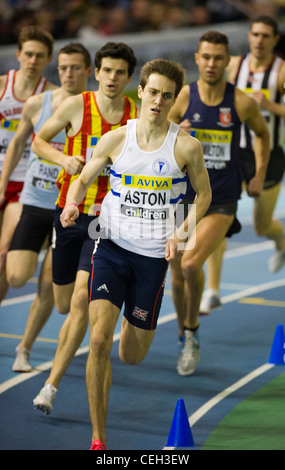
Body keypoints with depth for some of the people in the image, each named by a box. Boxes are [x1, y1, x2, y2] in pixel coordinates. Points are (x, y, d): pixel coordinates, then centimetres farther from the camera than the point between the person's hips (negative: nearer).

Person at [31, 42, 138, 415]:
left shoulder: (139, 117, -3)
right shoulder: (76, 106, -4)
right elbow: (38, 141, 7)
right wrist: (66, 159, -12)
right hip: (68, 212, 2)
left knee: (81, 299, -16)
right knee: (64, 304, 11)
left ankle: (52, 384, -10)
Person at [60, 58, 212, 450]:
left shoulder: (187, 147, -5)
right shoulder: (115, 139, -2)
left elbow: (204, 194, 9)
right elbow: (83, 180, 9)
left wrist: (181, 233, -5)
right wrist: (72, 206, -12)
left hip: (153, 255, 0)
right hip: (111, 246, 0)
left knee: (131, 357, 8)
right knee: (99, 341, -17)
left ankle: (138, 326, 49)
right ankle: (98, 439, -8)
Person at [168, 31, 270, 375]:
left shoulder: (242, 103, -5)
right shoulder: (182, 98, -5)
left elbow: (262, 133, 16)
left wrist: (259, 175, 9)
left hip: (221, 203, -2)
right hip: (183, 197, 2)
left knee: (191, 264, -22)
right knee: (178, 276, 7)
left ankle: (193, 330, 2)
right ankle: (185, 340, 30)